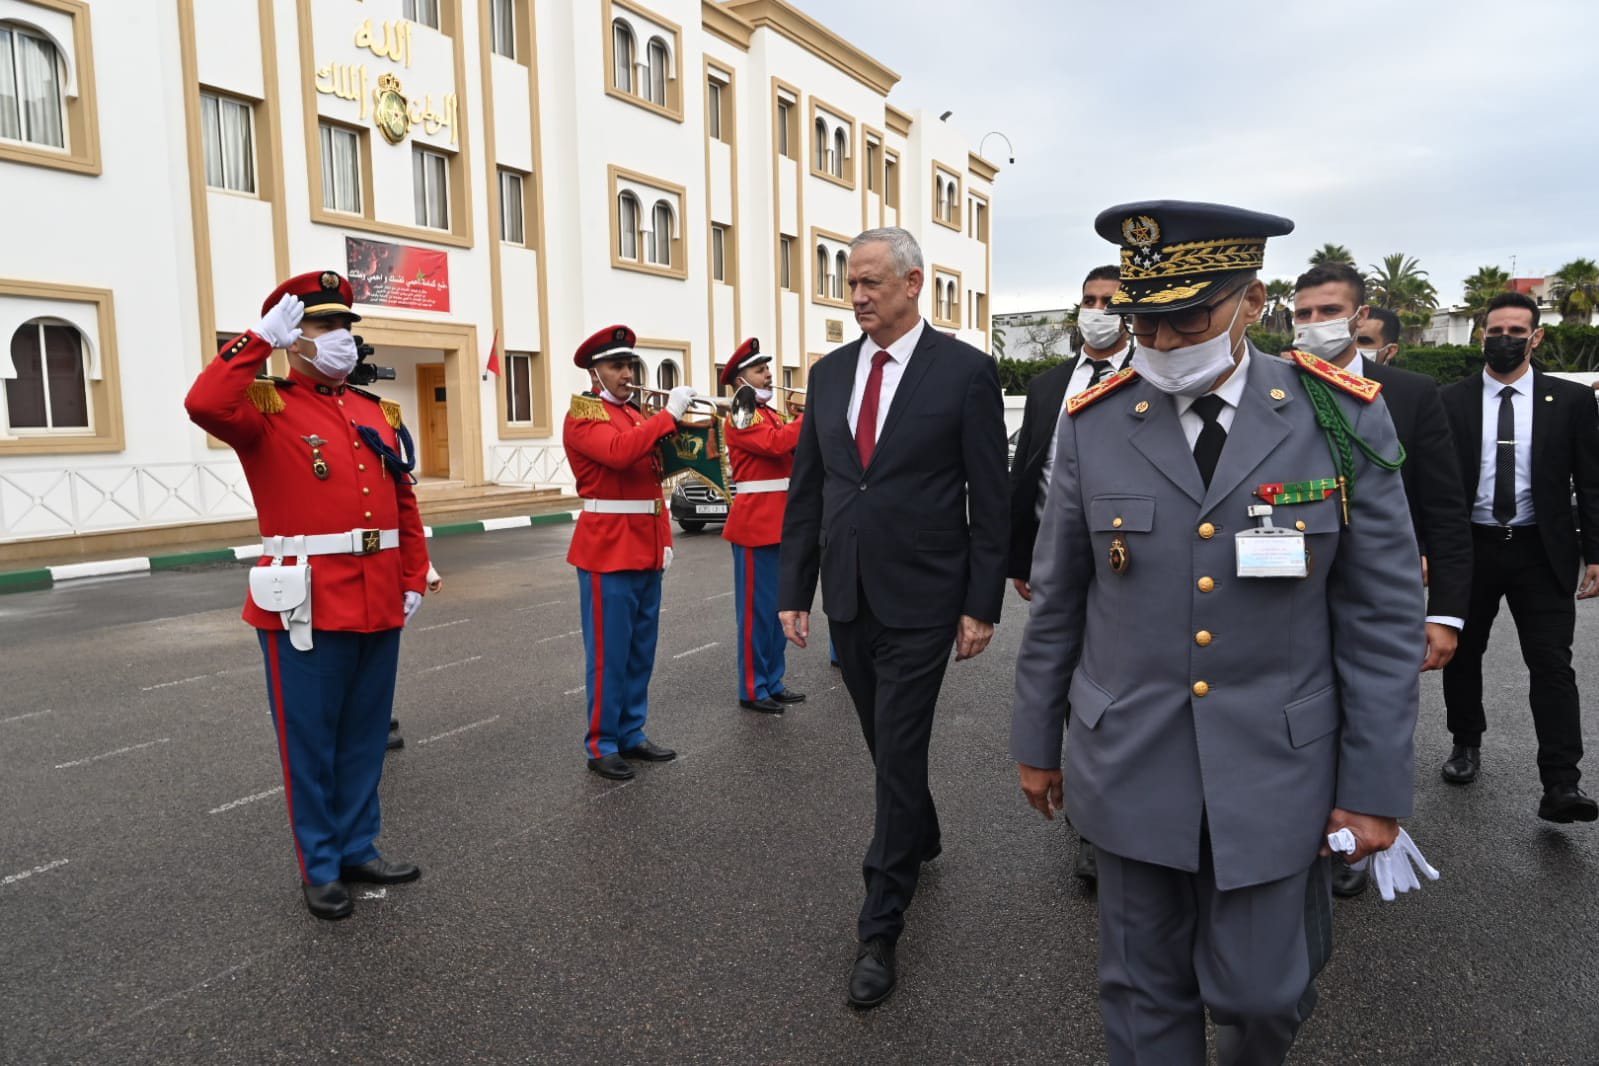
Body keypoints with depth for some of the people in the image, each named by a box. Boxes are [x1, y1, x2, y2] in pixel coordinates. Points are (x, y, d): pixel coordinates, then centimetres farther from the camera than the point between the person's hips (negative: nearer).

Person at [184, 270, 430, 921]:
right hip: (307, 605, -5)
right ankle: (320, 868, 21)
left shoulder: (378, 413, 12)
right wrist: (260, 339, -20)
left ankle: (359, 848, 31)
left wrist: (414, 578, 8)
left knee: (366, 734, 16)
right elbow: (205, 405, -27)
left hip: (378, 603, 6)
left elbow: (404, 505, 14)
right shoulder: (267, 409, -4)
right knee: (310, 740, 7)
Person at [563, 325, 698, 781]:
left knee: (641, 651, 13)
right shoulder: (582, 416, -8)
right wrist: (668, 413, -24)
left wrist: (665, 540, 8)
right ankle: (601, 745, 9)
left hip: (646, 549, 8)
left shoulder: (638, 415, 16)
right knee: (609, 653, -1)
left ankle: (631, 734, 23)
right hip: (608, 549, -8)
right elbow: (619, 452, -27)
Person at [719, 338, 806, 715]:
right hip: (756, 524, -9)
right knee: (758, 609, -3)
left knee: (777, 606, 13)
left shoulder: (771, 415, 18)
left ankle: (773, 682, 22)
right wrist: (812, 415, -17)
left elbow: (795, 453, 14)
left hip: (778, 523, 9)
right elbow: (776, 444, -25)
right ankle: (753, 690, 6)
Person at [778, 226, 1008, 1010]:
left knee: (898, 754, -1)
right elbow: (806, 490, 9)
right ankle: (921, 837, 46)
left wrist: (982, 605, -9)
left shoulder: (965, 371, -7)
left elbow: (989, 498, -7)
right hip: (848, 598, 5)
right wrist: (793, 589, 6)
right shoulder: (828, 373, 7)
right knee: (886, 745, 19)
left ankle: (879, 929, 12)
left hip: (920, 600, -5)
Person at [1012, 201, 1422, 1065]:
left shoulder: (1342, 420, -6)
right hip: (1130, 768, 1)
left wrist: (1376, 786, -4)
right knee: (1145, 994, 13)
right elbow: (1055, 599, 3)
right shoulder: (1094, 424, -4)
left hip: (1275, 773, 0)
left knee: (1263, 990, 12)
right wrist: (1037, 739, 9)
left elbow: (1384, 615, -3)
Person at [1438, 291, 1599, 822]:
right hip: (1469, 547, 1)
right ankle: (1466, 745, 32)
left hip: (1542, 551, -1)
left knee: (1552, 664, -4)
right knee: (1461, 655, 12)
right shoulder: (1451, 401, 1)